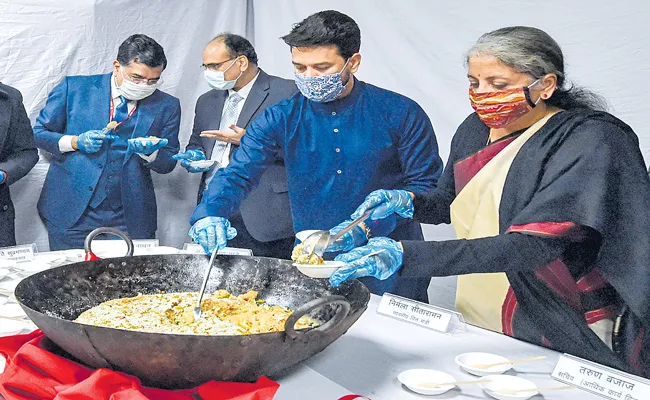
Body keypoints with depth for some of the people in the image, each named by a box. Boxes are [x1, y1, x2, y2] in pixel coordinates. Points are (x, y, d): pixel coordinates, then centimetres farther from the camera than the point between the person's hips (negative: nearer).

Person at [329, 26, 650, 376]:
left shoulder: (591, 141, -21)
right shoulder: (475, 129, 0)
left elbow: (531, 245, -32)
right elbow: (451, 205, 15)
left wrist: (406, 256, -41)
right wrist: (407, 202, -9)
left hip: (560, 339, -6)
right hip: (477, 319, 6)